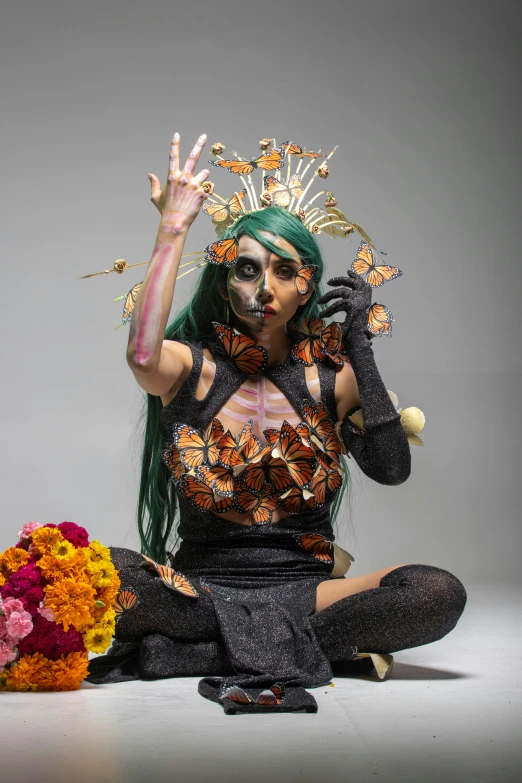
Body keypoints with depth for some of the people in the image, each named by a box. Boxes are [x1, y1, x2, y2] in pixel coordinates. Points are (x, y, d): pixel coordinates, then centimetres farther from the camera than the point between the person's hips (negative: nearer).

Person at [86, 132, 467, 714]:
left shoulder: (330, 375, 6)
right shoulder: (192, 367, 0)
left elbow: (391, 469, -9)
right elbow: (143, 355, -26)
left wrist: (359, 347, -10)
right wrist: (173, 227, -20)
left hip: (306, 583, 2)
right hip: (204, 583, -2)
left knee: (439, 594, -25)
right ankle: (314, 647, -19)